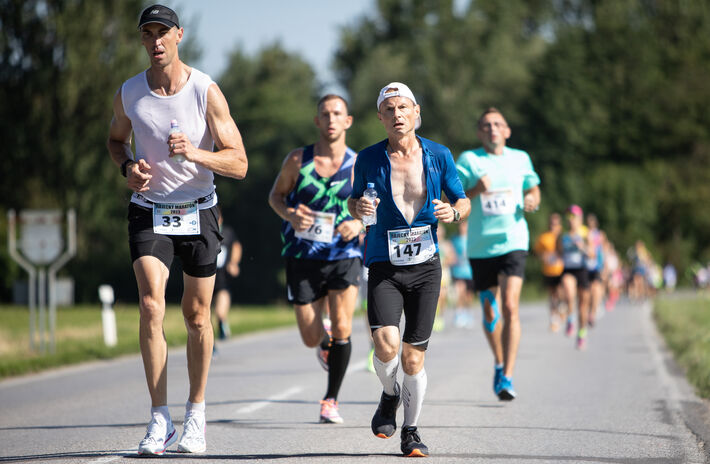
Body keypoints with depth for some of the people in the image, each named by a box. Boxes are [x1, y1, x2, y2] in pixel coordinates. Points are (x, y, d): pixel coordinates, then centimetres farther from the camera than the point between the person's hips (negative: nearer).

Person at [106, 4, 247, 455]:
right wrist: (128, 166, -5)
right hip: (148, 212, 1)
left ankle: (196, 416, 23)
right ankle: (160, 421, -14)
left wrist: (194, 153, -31)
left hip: (198, 212, 0)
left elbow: (239, 164, -13)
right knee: (152, 306, -17)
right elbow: (116, 138, 18)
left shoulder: (206, 91, -12)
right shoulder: (128, 94, -4)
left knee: (197, 317, 6)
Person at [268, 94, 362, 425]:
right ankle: (325, 341, 42)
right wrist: (289, 215, -10)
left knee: (342, 327, -16)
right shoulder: (298, 160, -2)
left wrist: (360, 223, -13)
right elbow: (276, 195, 11)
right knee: (312, 338, 2)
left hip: (344, 255, -1)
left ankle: (331, 400, 1)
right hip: (303, 257, 1)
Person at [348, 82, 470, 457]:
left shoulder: (438, 156, 1)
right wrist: (358, 208, -10)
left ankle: (410, 432, 21)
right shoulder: (369, 159, -2)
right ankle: (389, 396, 11)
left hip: (425, 267, 1)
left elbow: (463, 201, 11)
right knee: (385, 343, -22)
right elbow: (353, 201, 14)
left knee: (413, 359, 1)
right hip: (384, 267, -1)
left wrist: (454, 212, -12)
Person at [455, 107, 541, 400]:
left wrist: (532, 201, -1)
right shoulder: (468, 160, 3)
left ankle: (507, 377, -19)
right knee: (489, 313, 8)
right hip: (480, 246, 0)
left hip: (513, 242, 0)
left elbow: (533, 190, 23)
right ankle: (499, 363, 35)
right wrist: (476, 190, -20)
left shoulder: (520, 159, 10)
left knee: (510, 307, -17)